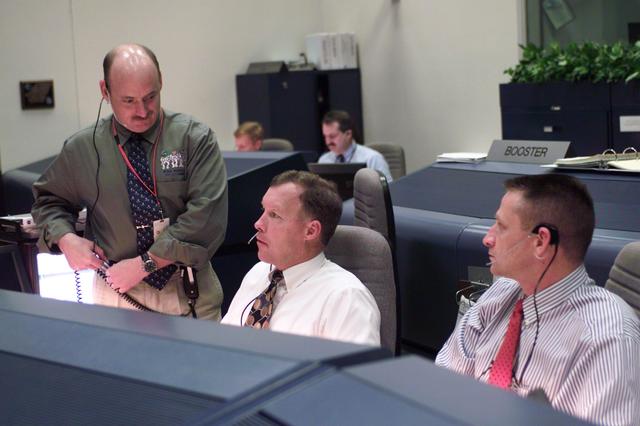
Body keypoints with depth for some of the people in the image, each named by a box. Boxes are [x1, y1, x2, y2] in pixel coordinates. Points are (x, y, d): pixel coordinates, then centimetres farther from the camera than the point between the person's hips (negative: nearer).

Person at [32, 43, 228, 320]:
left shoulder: (195, 139, -8)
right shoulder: (81, 149, 0)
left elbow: (206, 216, -17)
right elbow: (49, 200, 16)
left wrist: (144, 264, -19)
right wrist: (64, 239, -6)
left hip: (189, 296, -1)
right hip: (116, 299, 1)